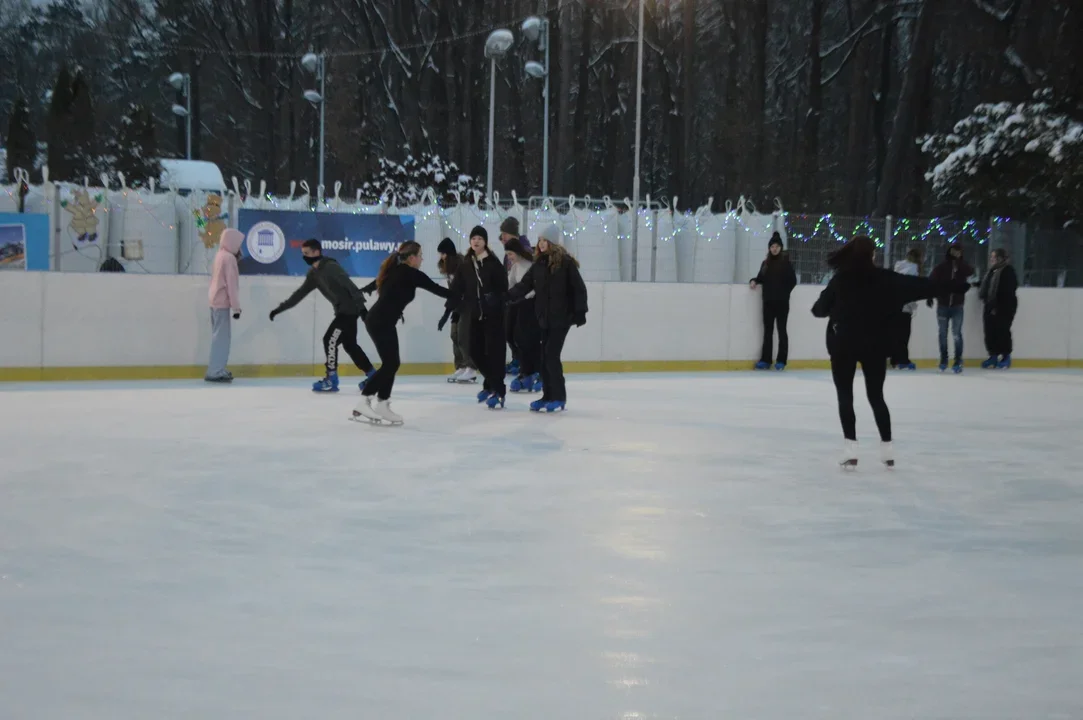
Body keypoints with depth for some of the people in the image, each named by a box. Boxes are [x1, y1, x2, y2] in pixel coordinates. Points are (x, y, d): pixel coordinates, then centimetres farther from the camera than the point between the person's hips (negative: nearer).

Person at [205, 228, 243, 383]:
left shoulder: (220, 255, 13)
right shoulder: (229, 257, -13)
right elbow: (231, 284, -16)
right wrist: (236, 307, -15)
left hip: (215, 300, 9)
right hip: (222, 302, -9)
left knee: (218, 336, 13)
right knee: (222, 337, -7)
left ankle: (216, 369, 17)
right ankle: (215, 372, -8)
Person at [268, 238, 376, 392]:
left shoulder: (331, 267, -18)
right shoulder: (314, 274, 10)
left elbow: (350, 286, -26)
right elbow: (300, 293, 17)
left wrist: (361, 305, -33)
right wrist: (280, 308, 17)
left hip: (350, 309, -9)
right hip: (343, 310, 9)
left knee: (330, 340, -10)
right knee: (349, 345, 13)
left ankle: (331, 380, -4)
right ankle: (372, 376, 20)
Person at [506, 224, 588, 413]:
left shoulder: (566, 262, -9)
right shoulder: (539, 263, 8)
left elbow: (579, 288, -9)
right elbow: (525, 284, 3)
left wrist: (580, 311, -14)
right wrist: (507, 296, -10)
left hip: (562, 316, -6)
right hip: (544, 317, 6)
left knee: (552, 355, -8)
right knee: (544, 356, 7)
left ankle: (559, 397, 1)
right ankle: (548, 396, 16)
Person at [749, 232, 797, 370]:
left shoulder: (786, 262, -4)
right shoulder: (765, 263, 11)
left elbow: (793, 281, -4)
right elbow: (761, 278, 15)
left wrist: (783, 293, -7)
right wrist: (754, 281, -5)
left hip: (781, 302, -5)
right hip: (768, 301, 5)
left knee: (781, 330, 1)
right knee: (768, 330, 7)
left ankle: (781, 361, 4)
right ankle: (766, 359, 11)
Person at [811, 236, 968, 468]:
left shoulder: (840, 279, -6)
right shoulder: (885, 279, -4)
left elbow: (822, 307, 1)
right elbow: (919, 285, -3)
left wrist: (817, 308, 26)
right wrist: (954, 286, 1)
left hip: (844, 344, -2)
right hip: (874, 345, 2)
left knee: (845, 395, 4)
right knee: (876, 396, 12)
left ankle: (851, 448, -6)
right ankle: (887, 448, 12)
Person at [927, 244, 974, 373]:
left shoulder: (963, 267, 2)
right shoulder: (941, 267, -2)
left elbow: (970, 272, -18)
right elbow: (931, 281, -4)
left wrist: (959, 261, -23)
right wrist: (929, 297, -13)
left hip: (957, 306, 0)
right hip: (942, 305, 1)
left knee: (956, 334, -3)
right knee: (942, 334, 8)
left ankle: (958, 361, 3)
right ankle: (943, 360, 19)